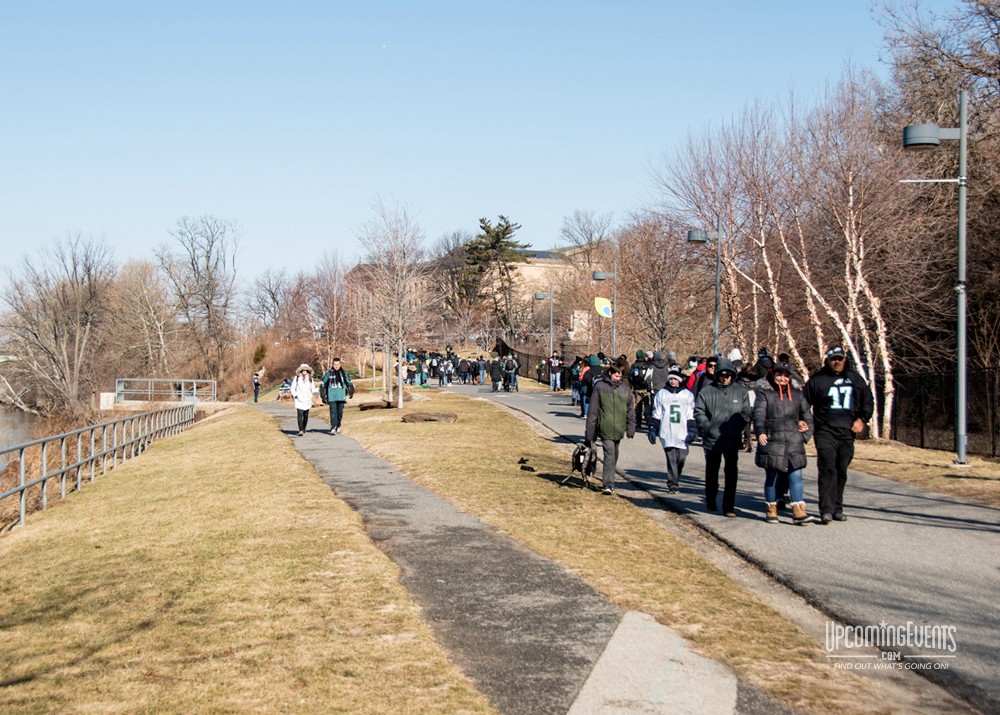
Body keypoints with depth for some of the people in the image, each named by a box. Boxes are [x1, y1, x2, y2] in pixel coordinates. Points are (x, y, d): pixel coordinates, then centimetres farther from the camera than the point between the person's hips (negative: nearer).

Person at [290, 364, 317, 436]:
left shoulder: (310, 378, 10)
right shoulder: (297, 378, 0)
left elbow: (312, 389, 15)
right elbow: (292, 388, 2)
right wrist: (295, 395, -7)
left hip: (307, 400, 4)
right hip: (299, 400, -4)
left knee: (306, 415, 7)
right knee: (300, 415, -15)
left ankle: (304, 429, 21)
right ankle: (300, 430, -19)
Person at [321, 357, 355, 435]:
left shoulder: (344, 373, 9)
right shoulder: (329, 373, 4)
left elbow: (349, 383, 16)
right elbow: (323, 384, 11)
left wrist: (350, 394, 3)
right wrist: (324, 396, 8)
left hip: (341, 397, 2)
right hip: (332, 397, -2)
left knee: (340, 413, 5)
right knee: (333, 412, -10)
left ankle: (338, 427, 19)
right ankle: (333, 428, -14)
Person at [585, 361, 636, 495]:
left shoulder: (625, 387, 5)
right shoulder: (600, 386, -4)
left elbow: (630, 409, 12)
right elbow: (592, 411, -2)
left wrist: (631, 428, 7)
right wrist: (589, 433, -3)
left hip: (619, 429, 4)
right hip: (605, 428, -4)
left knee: (614, 455, 15)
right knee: (609, 454, -13)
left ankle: (608, 478, 32)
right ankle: (609, 484, -14)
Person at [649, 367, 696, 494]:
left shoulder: (687, 395, 10)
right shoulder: (661, 394, 10)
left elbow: (691, 415, 9)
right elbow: (656, 414, 11)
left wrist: (691, 431, 1)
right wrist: (652, 430, 5)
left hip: (682, 433, 1)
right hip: (667, 433, -1)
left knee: (681, 457, -3)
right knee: (671, 458, -6)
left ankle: (676, 479, 21)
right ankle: (672, 485, -3)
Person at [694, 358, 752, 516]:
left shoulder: (741, 391, 3)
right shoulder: (707, 391, -1)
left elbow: (746, 413, 5)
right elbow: (699, 412, 1)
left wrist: (737, 429, -7)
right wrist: (708, 427, -11)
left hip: (733, 439, 0)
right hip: (712, 439, 0)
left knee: (731, 473, -5)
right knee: (712, 471, 16)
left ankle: (729, 506, 0)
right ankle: (710, 501, 35)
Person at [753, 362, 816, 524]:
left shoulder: (797, 394, 15)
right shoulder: (764, 394, 3)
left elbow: (807, 415, 21)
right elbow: (759, 414, -10)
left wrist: (805, 435, 10)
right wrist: (761, 432, -26)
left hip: (794, 443, 3)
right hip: (772, 442, -3)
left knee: (796, 476, -4)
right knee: (772, 477, 4)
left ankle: (798, 511, -6)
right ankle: (771, 509, 17)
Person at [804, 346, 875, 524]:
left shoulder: (855, 379, 13)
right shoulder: (817, 380, 3)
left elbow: (868, 400, 19)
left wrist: (862, 419, 6)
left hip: (847, 433, 4)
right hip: (825, 431, -4)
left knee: (841, 471, 9)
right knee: (828, 469, -15)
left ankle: (837, 508, 18)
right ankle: (826, 509, -19)